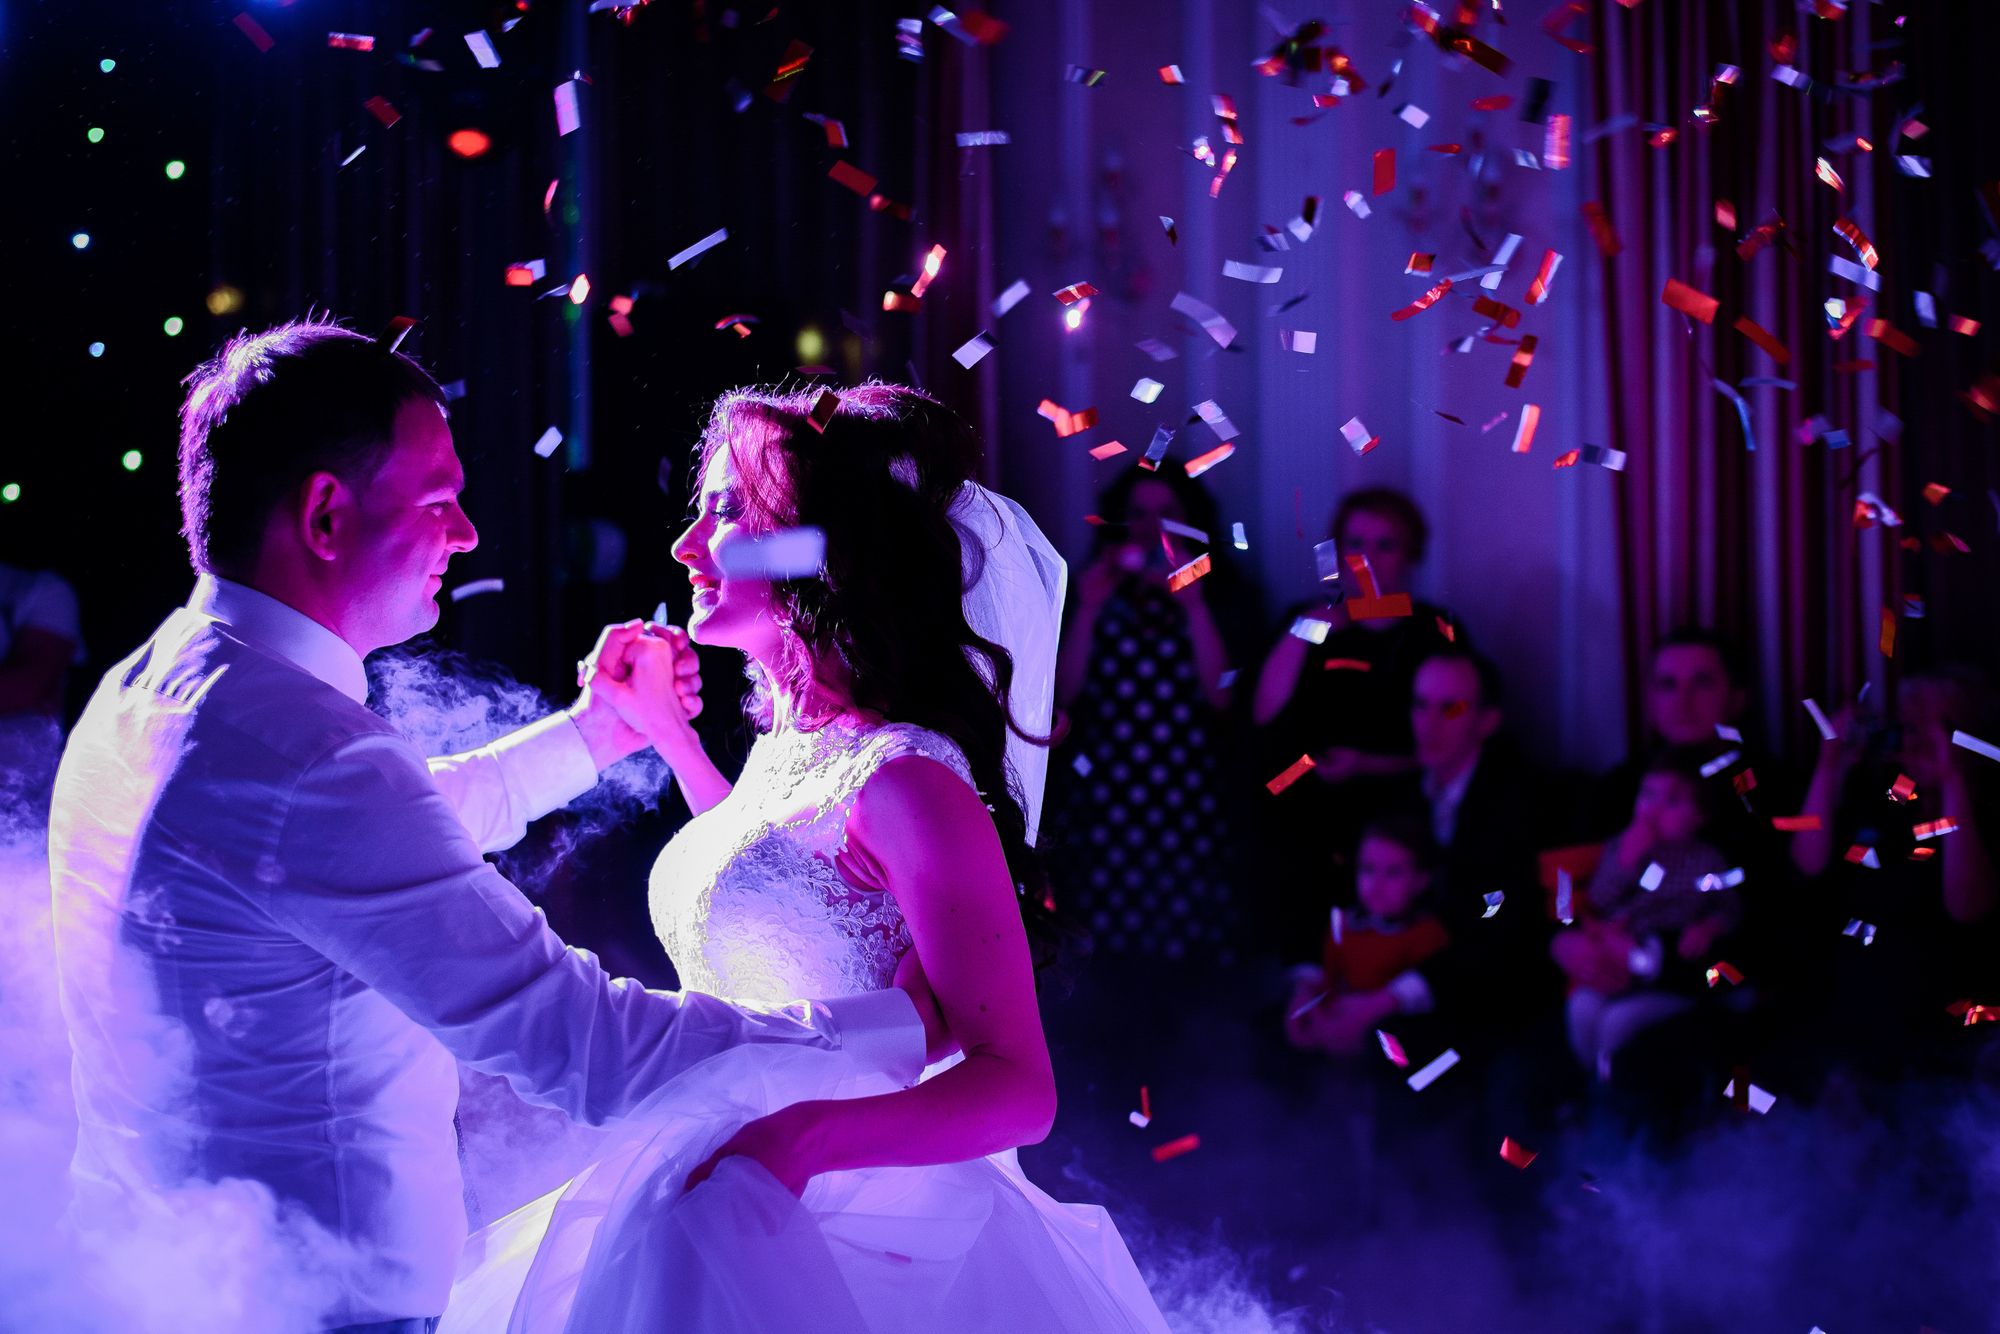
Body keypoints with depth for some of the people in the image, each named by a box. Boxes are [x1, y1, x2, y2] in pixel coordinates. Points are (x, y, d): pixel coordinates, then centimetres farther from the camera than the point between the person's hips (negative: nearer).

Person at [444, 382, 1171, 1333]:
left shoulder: (907, 784, -19)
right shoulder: (787, 747, 7)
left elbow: (1017, 1088, -23)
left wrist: (806, 1136, -38)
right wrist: (665, 728, 28)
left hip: (866, 1241, -8)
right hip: (724, 1212, 8)